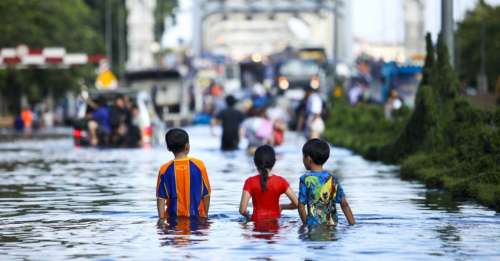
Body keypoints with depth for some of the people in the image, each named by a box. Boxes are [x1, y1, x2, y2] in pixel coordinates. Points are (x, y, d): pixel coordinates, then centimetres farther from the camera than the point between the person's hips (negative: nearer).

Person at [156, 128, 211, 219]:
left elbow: (161, 198, -6)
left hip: (173, 218, 0)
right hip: (196, 217, 0)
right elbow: (206, 195, 2)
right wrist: (205, 215, 14)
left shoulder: (164, 169, -5)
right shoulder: (199, 165, -5)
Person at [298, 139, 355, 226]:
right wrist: (353, 224, 11)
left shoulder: (306, 179, -6)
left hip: (313, 225, -4)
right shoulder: (333, 179, 7)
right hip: (332, 225, 4)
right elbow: (344, 204, 7)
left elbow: (301, 206, -4)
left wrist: (306, 225, 6)